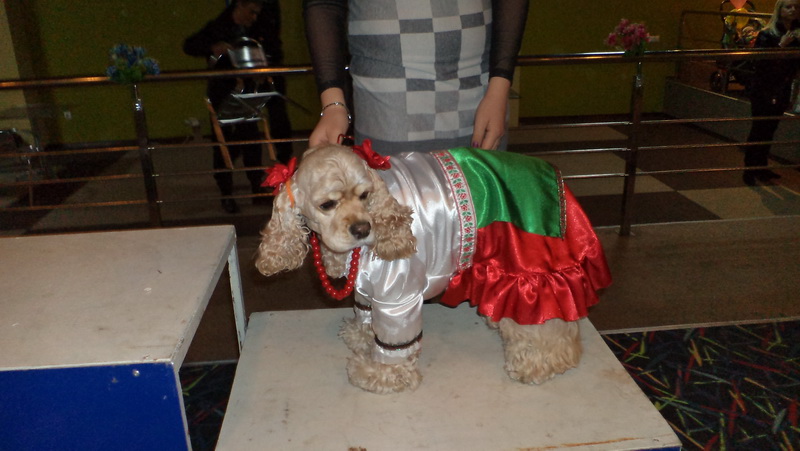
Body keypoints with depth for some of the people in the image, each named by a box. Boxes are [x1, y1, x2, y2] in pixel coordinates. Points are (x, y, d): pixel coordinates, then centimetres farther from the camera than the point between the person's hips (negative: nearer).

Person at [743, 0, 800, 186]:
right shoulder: (767, 35, -10)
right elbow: (760, 62, -19)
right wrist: (780, 46, -25)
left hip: (782, 91, 5)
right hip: (763, 91, -5)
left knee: (769, 130, 11)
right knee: (759, 130, -4)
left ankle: (761, 168, 21)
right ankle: (749, 170, 3)